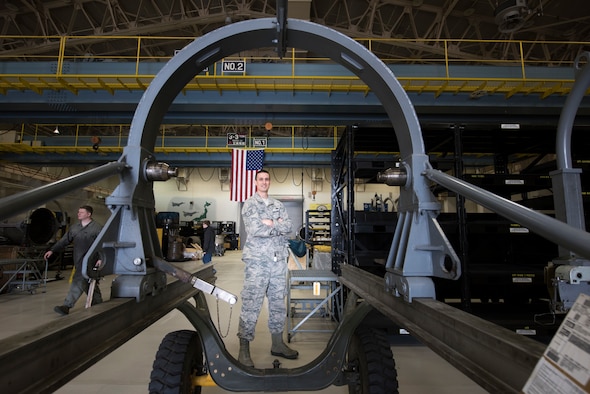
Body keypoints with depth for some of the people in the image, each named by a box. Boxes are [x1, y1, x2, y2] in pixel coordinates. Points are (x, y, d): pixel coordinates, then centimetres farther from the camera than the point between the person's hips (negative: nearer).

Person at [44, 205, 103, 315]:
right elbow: (64, 240, 16)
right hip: (78, 261, 7)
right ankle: (98, 304, 26)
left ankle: (66, 306, -9)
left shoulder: (97, 227, -7)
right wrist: (52, 250, 7)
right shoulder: (74, 228, 13)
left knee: (78, 282, -11)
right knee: (88, 284, 13)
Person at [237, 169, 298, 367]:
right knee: (251, 305, -4)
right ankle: (244, 350, 8)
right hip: (257, 260, -5)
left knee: (278, 303, 12)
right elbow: (255, 229, -15)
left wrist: (270, 223, -13)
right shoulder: (250, 204, 1)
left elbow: (288, 226, 1)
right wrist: (278, 226, -4)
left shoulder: (278, 205, 16)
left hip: (279, 260, 5)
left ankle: (278, 344, 26)